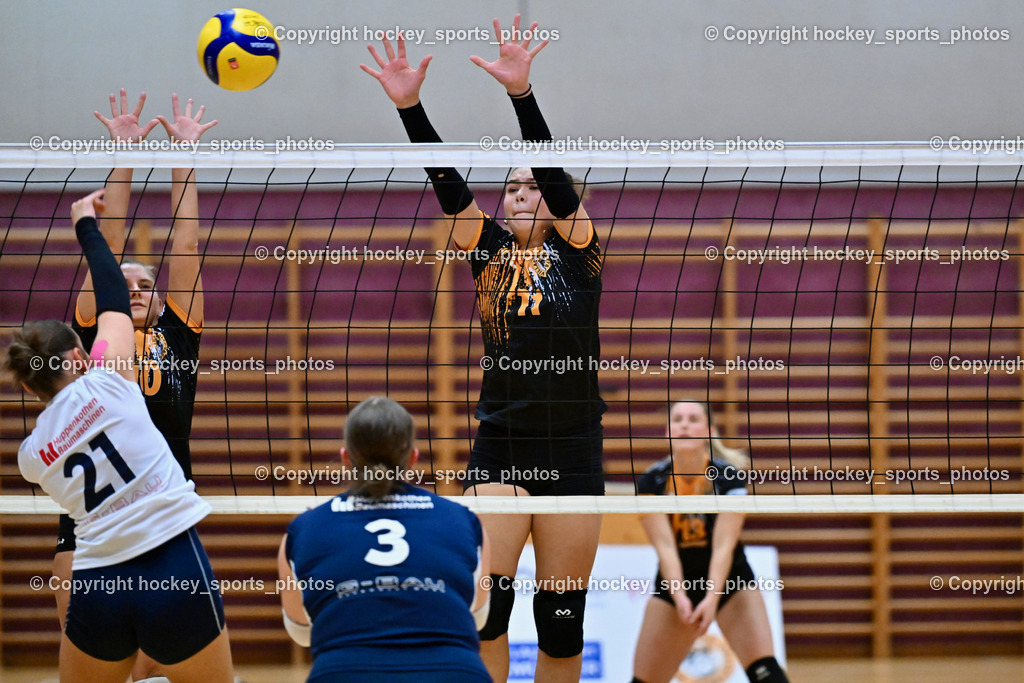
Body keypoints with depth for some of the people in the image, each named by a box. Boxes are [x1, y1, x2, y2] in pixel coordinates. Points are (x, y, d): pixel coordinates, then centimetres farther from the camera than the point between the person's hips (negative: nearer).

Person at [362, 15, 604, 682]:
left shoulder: (577, 251, 2)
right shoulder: (492, 252, 8)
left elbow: (555, 171, -12)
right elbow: (449, 186, -4)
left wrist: (522, 91, -27)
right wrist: (409, 104, -18)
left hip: (572, 450, -1)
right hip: (499, 445, 1)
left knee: (562, 616, 2)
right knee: (484, 596, -15)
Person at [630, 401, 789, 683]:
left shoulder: (729, 477, -17)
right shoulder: (651, 482, -14)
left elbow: (723, 545, -24)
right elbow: (665, 546, -21)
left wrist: (711, 598, -38)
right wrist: (679, 595, -37)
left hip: (728, 582, -2)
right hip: (675, 583, 2)